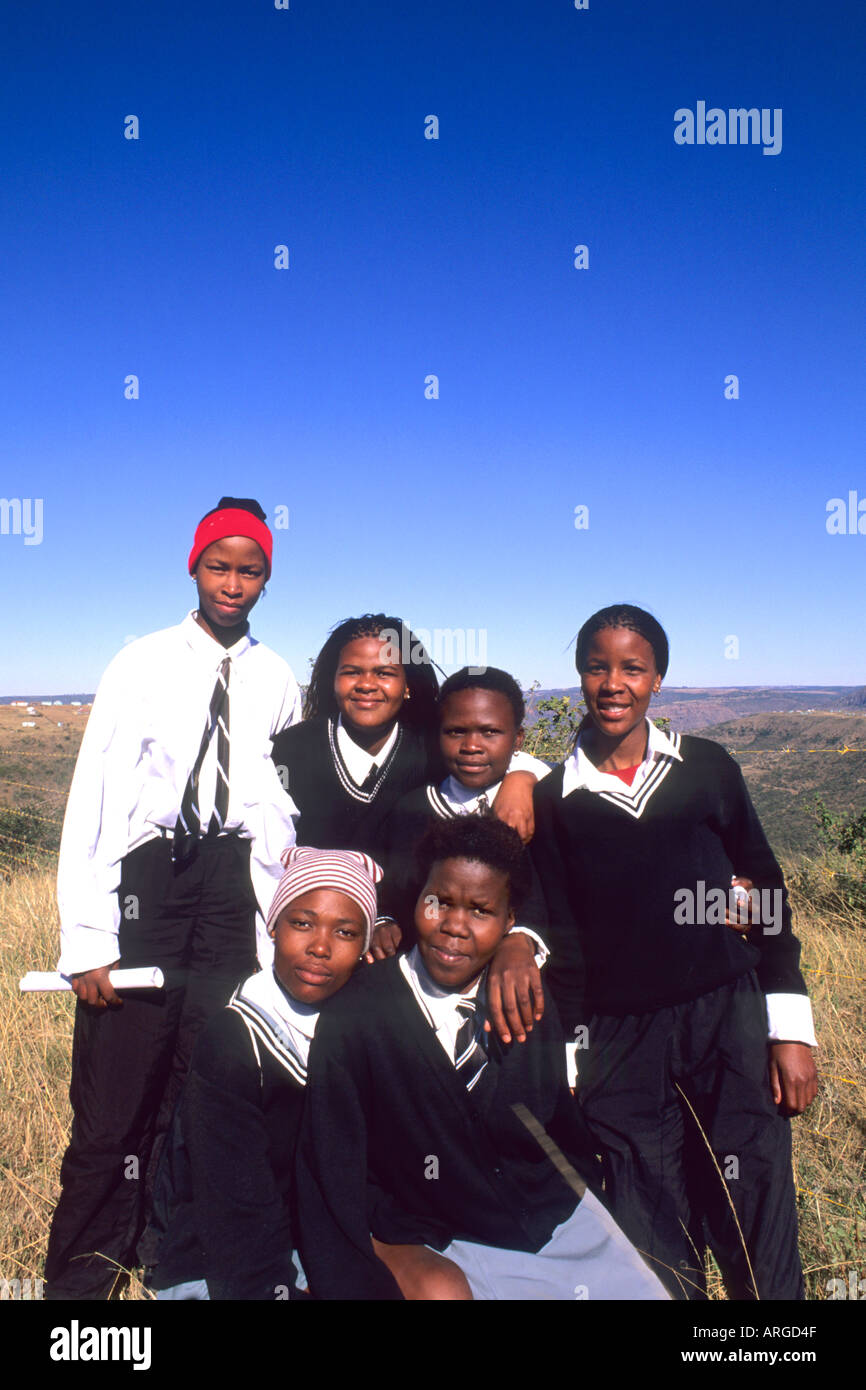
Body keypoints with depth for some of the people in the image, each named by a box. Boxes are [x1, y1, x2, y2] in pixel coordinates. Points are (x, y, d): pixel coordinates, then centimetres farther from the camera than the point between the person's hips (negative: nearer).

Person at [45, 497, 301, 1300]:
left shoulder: (277, 682, 6)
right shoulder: (145, 664, -2)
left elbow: (279, 812, 9)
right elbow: (92, 799, -6)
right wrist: (88, 941, -10)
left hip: (233, 884, 3)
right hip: (145, 880, -2)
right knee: (116, 1095, 1)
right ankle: (77, 1276, 22)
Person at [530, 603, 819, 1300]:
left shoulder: (706, 766, 3)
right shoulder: (556, 797, 3)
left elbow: (768, 894, 6)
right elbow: (562, 936, 6)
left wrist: (792, 1028, 2)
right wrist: (572, 1060, 4)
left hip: (729, 1016, 0)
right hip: (618, 1040, 0)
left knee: (761, 1244, 1)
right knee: (658, 1254, 8)